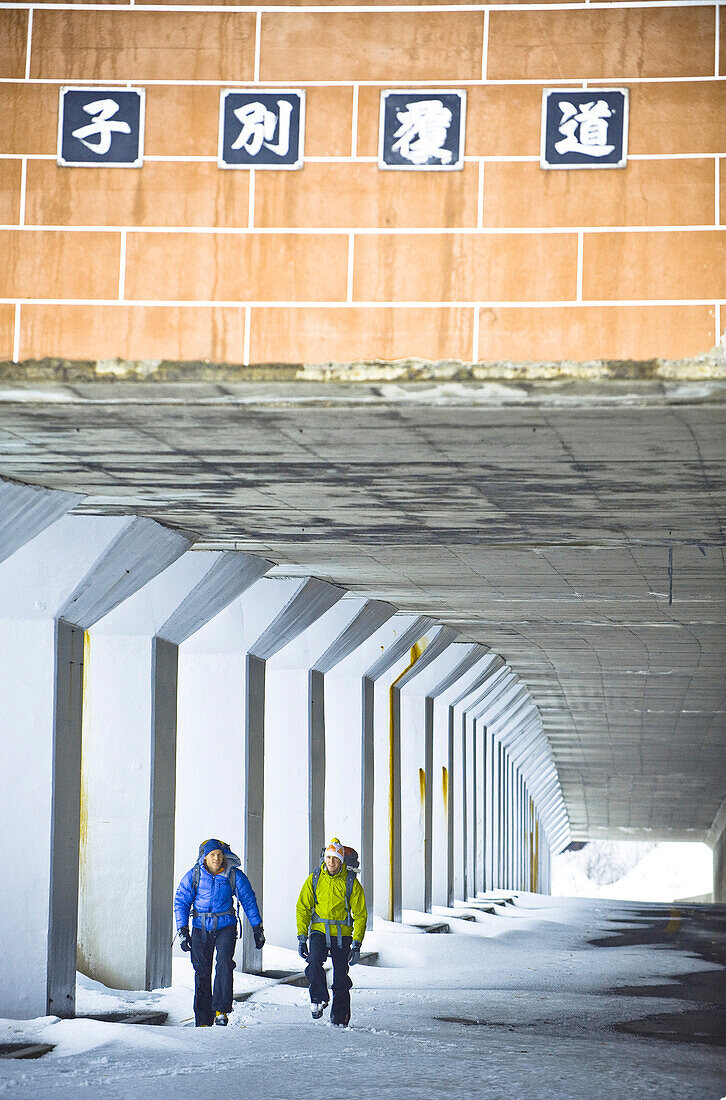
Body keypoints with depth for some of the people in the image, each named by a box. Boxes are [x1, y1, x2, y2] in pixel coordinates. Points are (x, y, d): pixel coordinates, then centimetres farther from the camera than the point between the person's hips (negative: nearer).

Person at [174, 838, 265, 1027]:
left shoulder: (234, 875, -3)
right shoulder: (194, 875, -2)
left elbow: (249, 900, 8)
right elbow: (181, 902, 3)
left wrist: (257, 928, 10)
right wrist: (182, 930, -5)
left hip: (225, 927, -1)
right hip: (200, 928, 1)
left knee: (224, 964, -22)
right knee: (202, 972, 1)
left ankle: (221, 1010, -18)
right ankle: (203, 1020, 7)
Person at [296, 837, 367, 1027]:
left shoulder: (351, 882, -2)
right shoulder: (314, 879, 2)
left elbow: (360, 915, 1)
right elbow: (303, 908, 6)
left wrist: (357, 944, -6)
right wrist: (302, 937, -2)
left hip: (342, 934, -1)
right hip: (319, 931, 1)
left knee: (341, 978, 1)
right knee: (314, 962, -27)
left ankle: (340, 1018, 13)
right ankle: (318, 999, -11)